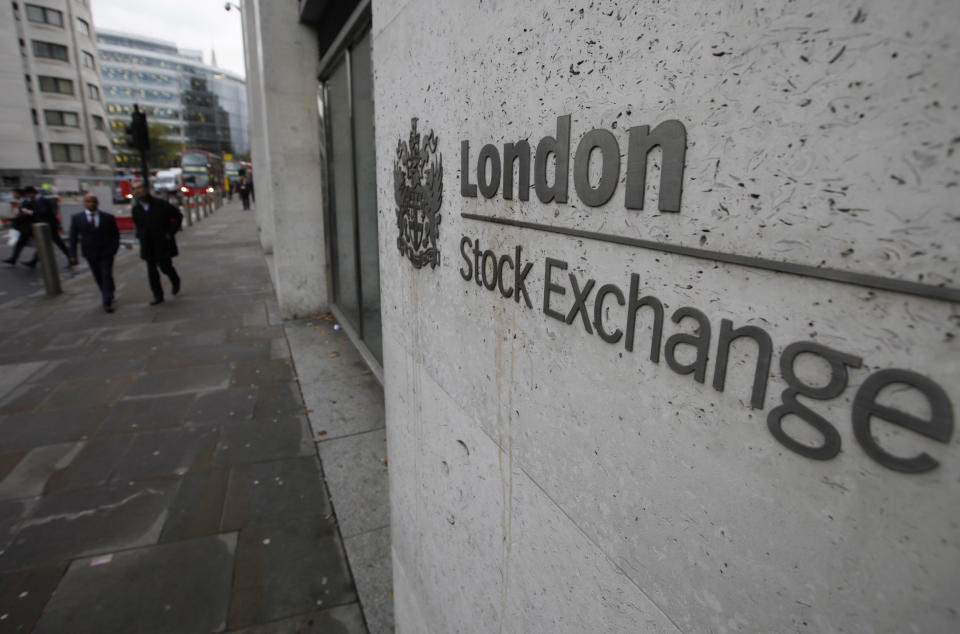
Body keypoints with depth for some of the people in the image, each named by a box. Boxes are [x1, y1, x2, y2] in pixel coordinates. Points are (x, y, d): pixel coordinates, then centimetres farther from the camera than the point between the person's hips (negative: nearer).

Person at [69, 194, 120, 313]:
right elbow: (73, 237, 3)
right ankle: (108, 296, 27)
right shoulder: (76, 218, 2)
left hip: (106, 253, -2)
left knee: (107, 276, -5)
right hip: (90, 254, 2)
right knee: (98, 278, 10)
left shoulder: (108, 217, -1)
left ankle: (107, 302, -2)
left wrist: (114, 249, -6)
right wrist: (73, 254, -1)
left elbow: (115, 235, 5)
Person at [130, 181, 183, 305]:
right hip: (148, 246, 4)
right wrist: (140, 235, 7)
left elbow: (178, 216, -3)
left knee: (166, 267, 3)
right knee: (152, 272, 1)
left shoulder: (161, 204, -9)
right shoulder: (136, 209, 5)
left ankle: (175, 281, 36)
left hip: (163, 243, -4)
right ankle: (158, 296, 8)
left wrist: (170, 232, -8)